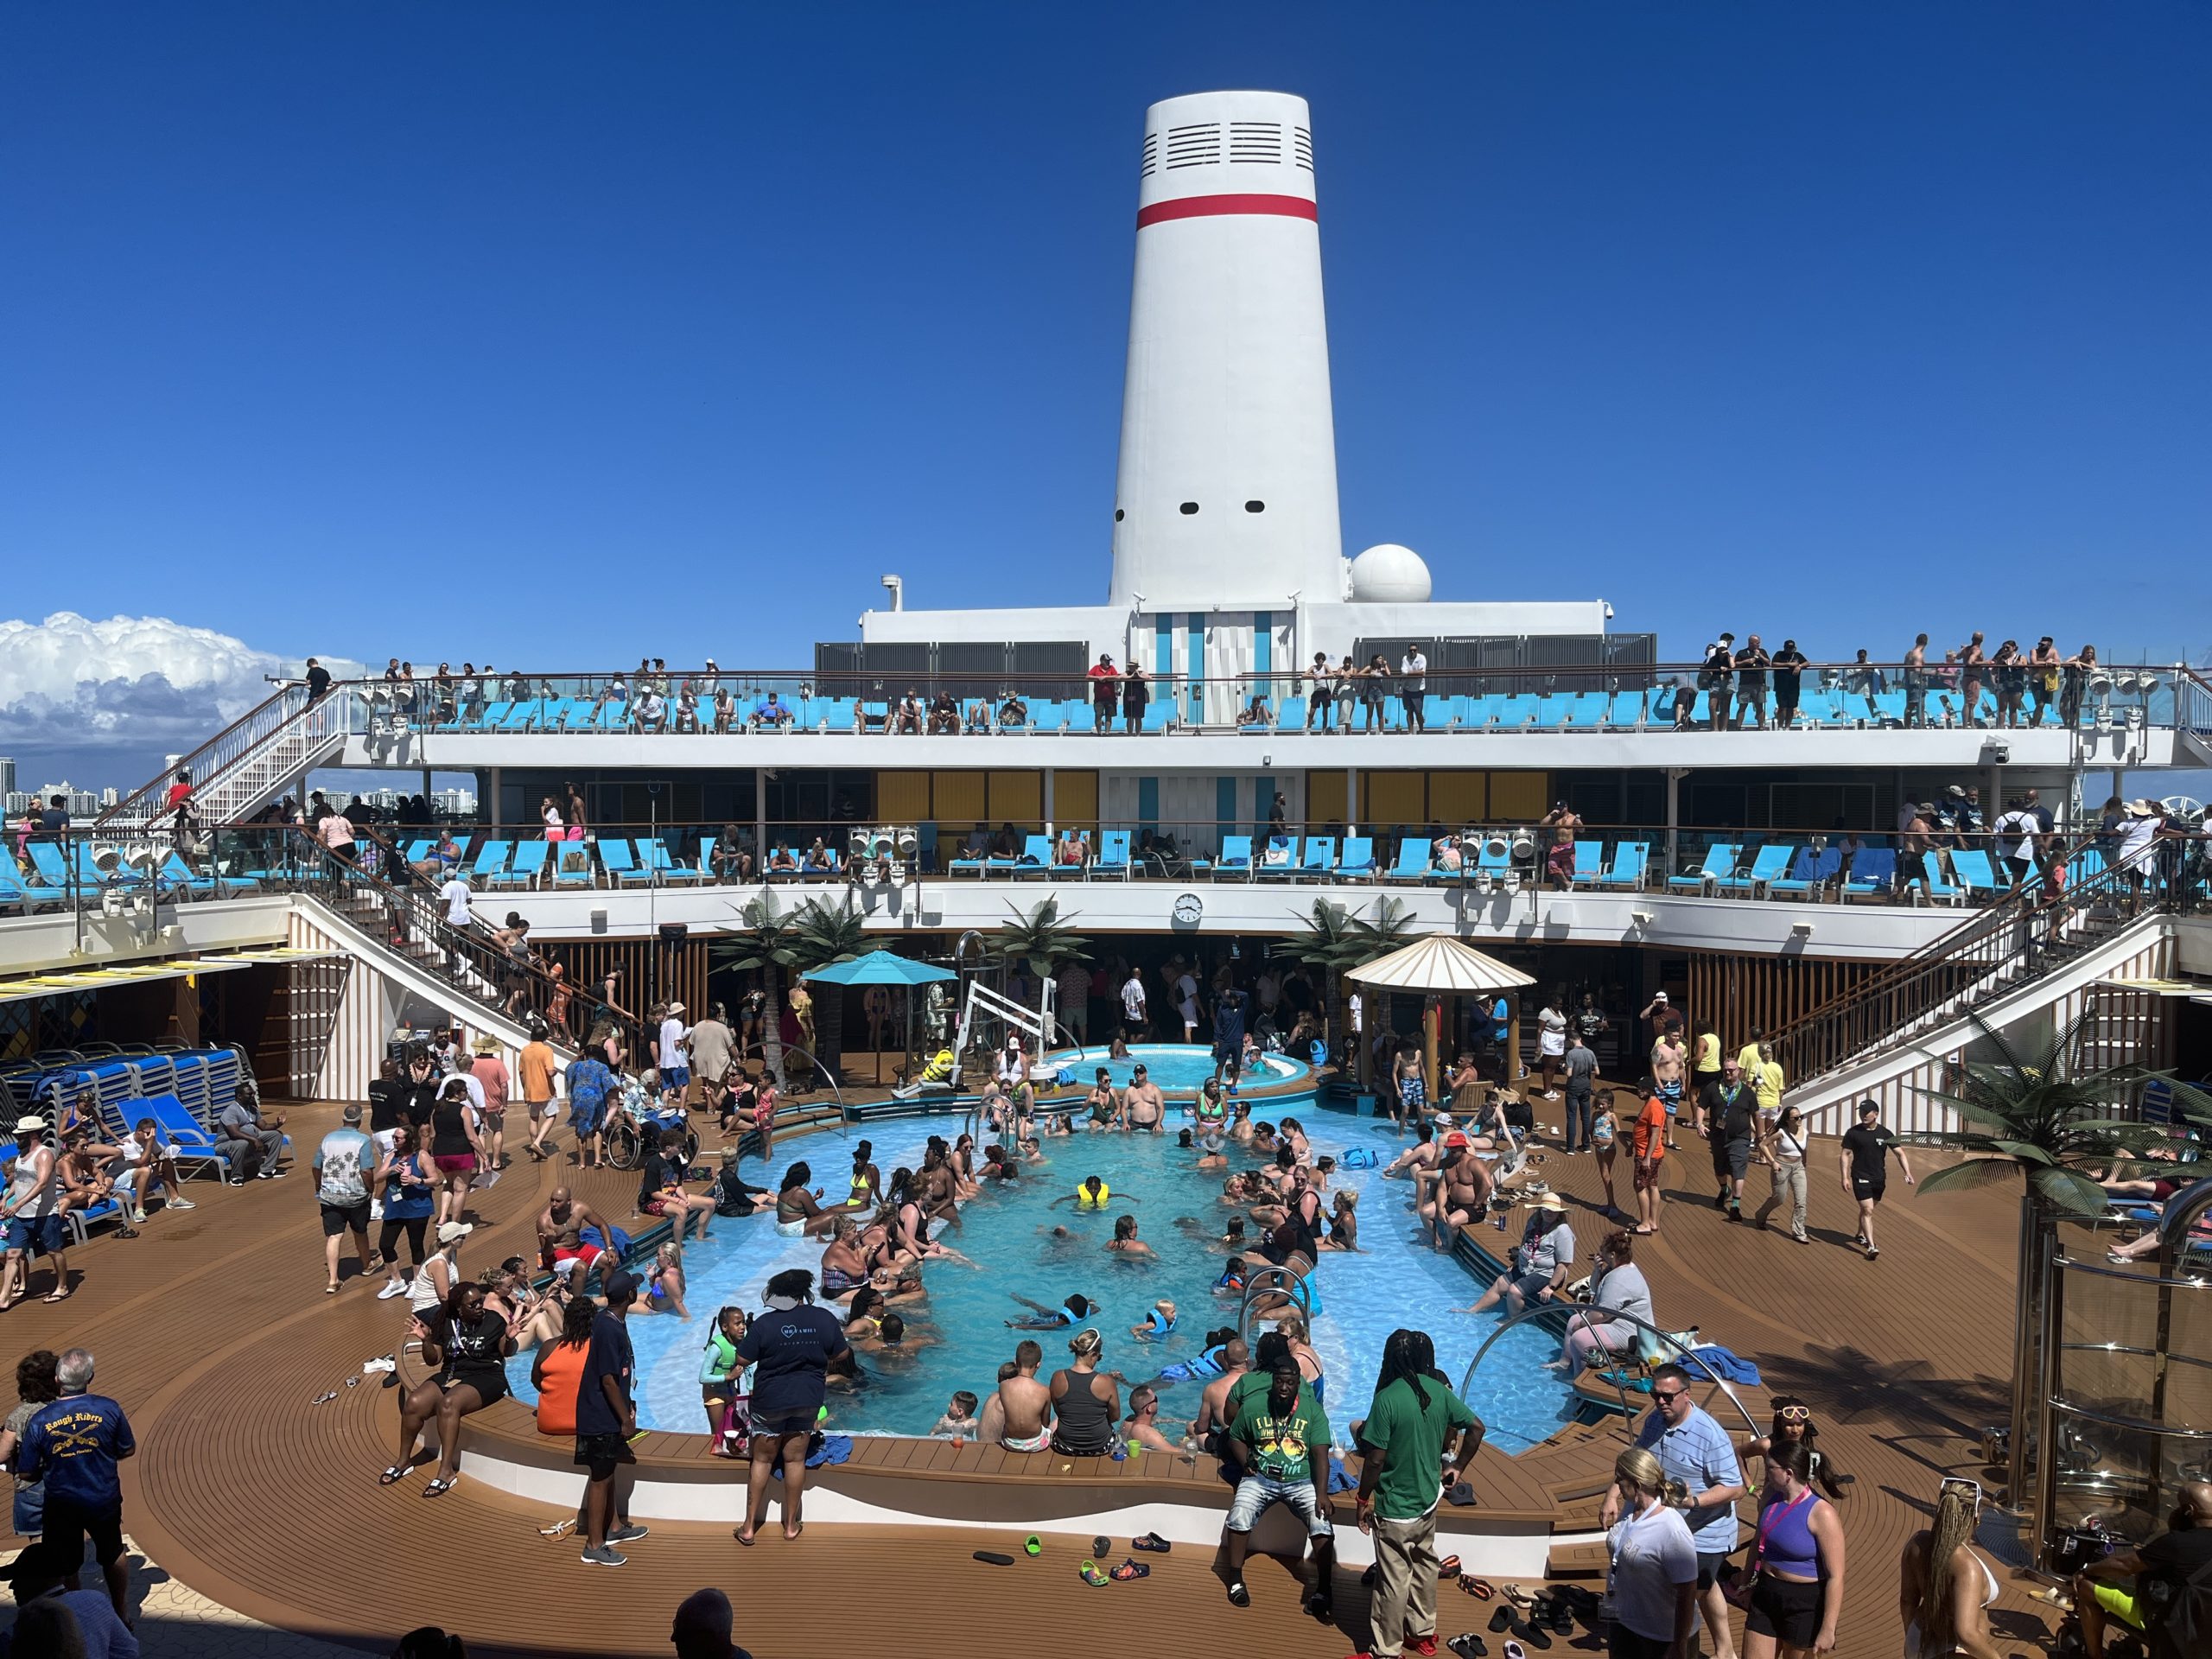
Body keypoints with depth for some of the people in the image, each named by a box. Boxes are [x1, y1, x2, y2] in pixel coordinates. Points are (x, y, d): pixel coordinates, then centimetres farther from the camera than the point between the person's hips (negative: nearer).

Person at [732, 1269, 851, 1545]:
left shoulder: (765, 1323, -16)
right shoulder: (825, 1319, -9)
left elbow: (742, 1360, -10)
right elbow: (843, 1355, 2)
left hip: (771, 1400, -2)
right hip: (808, 1399, 2)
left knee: (762, 1459, 12)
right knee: (795, 1459, 13)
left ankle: (750, 1527, 18)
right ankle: (791, 1525, 22)